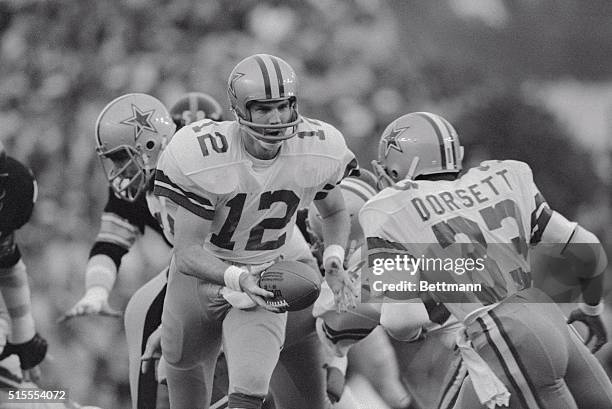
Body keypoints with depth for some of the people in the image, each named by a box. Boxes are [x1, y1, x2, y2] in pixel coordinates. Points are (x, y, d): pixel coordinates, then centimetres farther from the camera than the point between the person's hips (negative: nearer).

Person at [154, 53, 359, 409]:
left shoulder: (318, 150, -18)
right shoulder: (201, 157, -29)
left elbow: (335, 211, 6)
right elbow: (187, 253, -26)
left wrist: (334, 259, -14)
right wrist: (239, 279, -43)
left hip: (264, 280, 0)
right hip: (203, 272, 0)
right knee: (183, 363, 25)